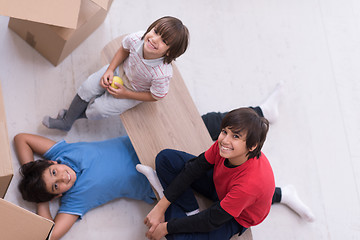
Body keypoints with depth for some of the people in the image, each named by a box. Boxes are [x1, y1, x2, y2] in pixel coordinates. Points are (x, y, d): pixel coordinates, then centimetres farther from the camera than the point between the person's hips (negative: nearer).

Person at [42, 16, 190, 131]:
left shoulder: (162, 74, -42)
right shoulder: (136, 39, -32)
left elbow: (156, 96, -21)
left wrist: (125, 94, -18)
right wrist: (110, 70, -13)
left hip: (133, 91, -4)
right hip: (120, 69, 4)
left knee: (98, 110, -5)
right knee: (87, 89, 0)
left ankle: (82, 114, 30)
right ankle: (66, 121, 22)